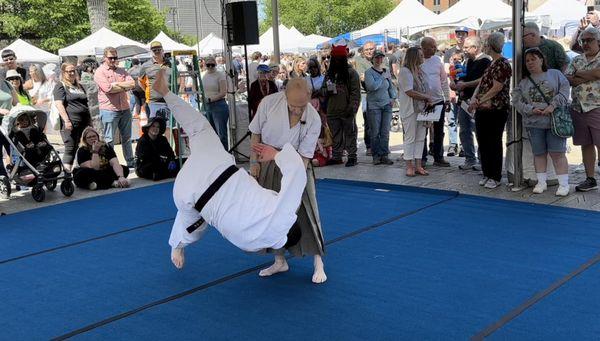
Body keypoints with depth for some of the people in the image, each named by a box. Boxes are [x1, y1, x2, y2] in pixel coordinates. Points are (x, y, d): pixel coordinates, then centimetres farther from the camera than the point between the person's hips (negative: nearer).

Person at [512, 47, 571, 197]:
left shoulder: (555, 74, 7)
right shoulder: (523, 82, 10)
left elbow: (564, 91, -3)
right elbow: (517, 101, 3)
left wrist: (553, 106, -16)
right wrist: (531, 110, -12)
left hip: (555, 121, -2)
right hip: (534, 123, 3)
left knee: (557, 153, -4)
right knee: (539, 153, 8)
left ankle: (564, 184, 1)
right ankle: (541, 182, 17)